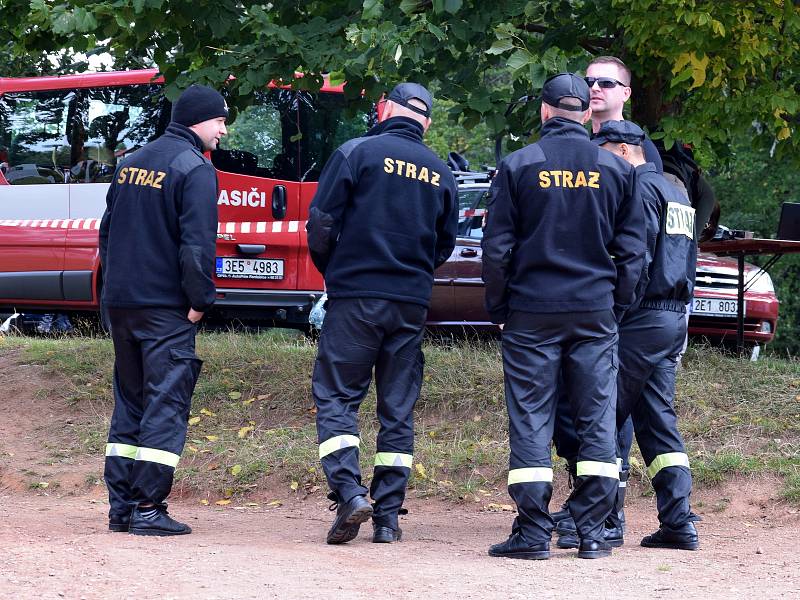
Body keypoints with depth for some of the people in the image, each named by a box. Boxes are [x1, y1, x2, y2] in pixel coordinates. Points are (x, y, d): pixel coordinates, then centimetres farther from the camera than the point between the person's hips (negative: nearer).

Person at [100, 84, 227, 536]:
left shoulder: (132, 162, 15)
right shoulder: (195, 169, -11)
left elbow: (108, 230, 18)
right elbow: (197, 243, -18)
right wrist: (201, 300, -11)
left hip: (119, 302, 8)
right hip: (167, 307, -8)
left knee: (129, 401, 13)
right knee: (166, 405, -5)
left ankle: (121, 505, 12)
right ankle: (148, 507, -9)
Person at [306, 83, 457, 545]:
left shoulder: (357, 152, -3)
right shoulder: (441, 173, 10)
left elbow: (322, 221, -6)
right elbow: (445, 245, 15)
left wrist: (331, 271, 11)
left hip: (355, 298, -4)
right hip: (412, 306, 4)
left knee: (336, 396, 1)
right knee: (399, 408, 8)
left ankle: (349, 492, -17)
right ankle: (388, 516, 7)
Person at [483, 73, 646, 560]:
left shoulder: (518, 167, -2)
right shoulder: (617, 169, 4)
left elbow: (497, 247, -1)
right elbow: (632, 248, 6)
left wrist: (498, 309, 8)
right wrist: (617, 306, 13)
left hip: (531, 312, -1)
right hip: (596, 312, 2)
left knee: (531, 421, 2)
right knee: (598, 419, 6)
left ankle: (534, 533, -1)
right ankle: (592, 531, 3)